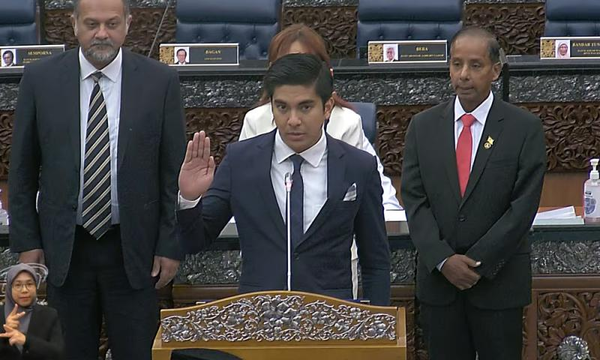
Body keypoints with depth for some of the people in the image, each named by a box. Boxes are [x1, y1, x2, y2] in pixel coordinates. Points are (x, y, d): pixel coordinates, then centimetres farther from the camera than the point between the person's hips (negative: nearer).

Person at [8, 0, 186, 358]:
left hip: (133, 248, -1)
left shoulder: (161, 81, -4)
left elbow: (174, 170, -1)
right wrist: (26, 241, 2)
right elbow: (22, 169, 5)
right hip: (64, 247, 1)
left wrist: (170, 245, -3)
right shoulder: (40, 79, -1)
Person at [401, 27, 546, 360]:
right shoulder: (423, 126, 4)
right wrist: (444, 260, -11)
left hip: (499, 280, -2)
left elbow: (524, 205, -8)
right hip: (437, 278, 2)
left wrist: (479, 262, -13)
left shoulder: (525, 128, -4)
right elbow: (414, 200, 1)